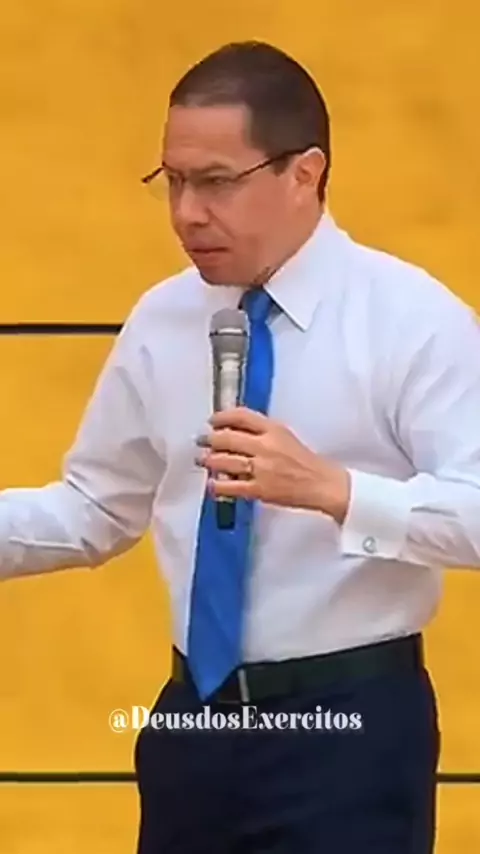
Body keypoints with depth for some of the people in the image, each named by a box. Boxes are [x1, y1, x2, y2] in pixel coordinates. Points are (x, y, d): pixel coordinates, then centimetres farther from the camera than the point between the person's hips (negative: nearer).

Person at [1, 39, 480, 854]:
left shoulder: (413, 318, -9)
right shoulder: (161, 321, 7)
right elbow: (92, 510, 14)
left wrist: (327, 488, -31)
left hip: (351, 725, -5)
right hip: (196, 717, 5)